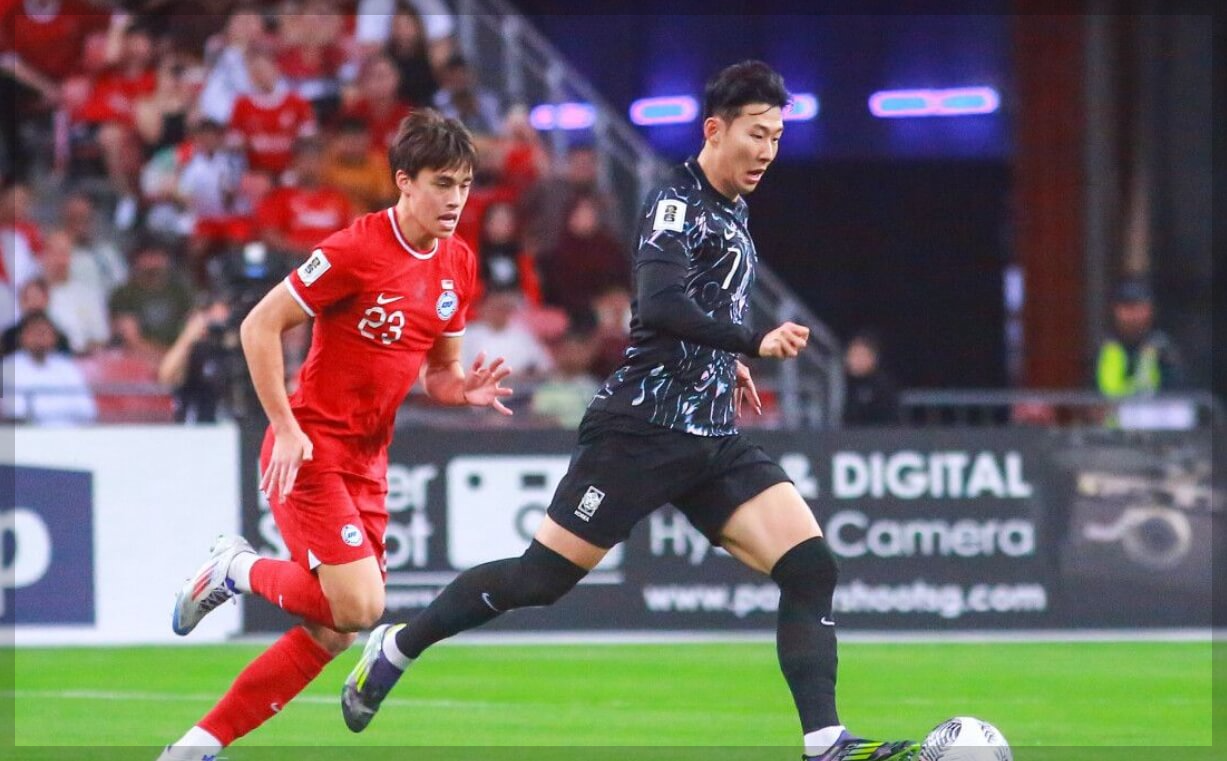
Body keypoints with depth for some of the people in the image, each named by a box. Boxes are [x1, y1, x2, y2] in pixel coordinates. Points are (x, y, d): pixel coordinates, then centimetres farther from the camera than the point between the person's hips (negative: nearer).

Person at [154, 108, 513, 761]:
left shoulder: (459, 266, 6)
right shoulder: (356, 249, -16)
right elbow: (259, 326, -14)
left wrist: (463, 389, -7)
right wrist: (287, 428, -18)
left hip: (368, 462, 8)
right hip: (310, 452, -8)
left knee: (332, 635, 5)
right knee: (358, 606, -19)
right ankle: (237, 570, 8)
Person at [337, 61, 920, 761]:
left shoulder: (731, 212, 16)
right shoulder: (677, 203, -11)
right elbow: (663, 306, -28)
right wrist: (754, 345, -34)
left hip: (713, 440, 8)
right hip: (644, 430, -8)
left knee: (811, 566, -10)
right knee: (540, 579, -3)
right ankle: (396, 646, 18)